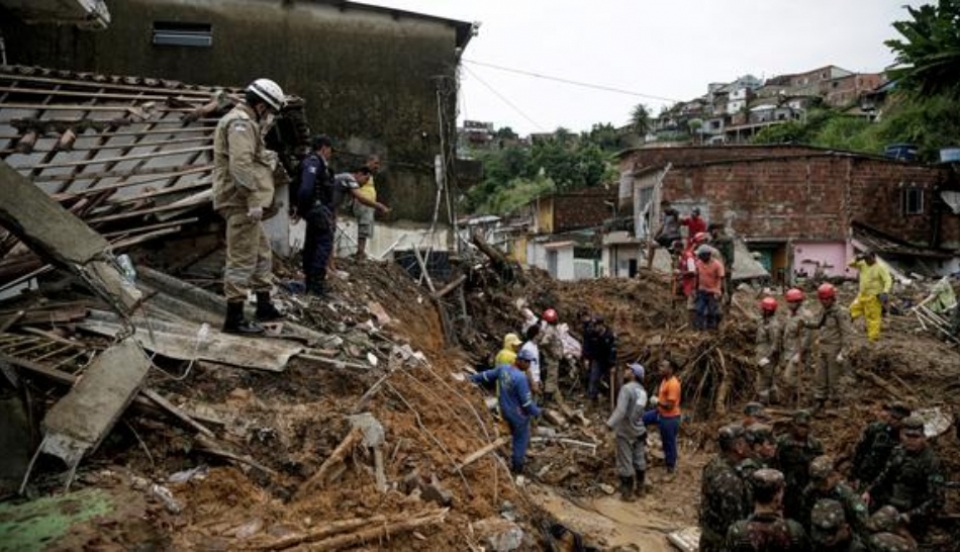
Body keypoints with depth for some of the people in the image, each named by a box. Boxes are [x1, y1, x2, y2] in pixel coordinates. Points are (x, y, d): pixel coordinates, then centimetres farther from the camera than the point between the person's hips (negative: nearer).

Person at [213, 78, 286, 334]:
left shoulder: (244, 123, 22)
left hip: (243, 203, 11)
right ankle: (234, 317, -3)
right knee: (242, 258, -8)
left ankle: (264, 306, 30)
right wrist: (254, 200, -26)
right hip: (242, 202, -11)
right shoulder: (241, 123, -12)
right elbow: (241, 164, -24)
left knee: (262, 254, 19)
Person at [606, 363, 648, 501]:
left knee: (625, 464, 4)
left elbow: (621, 411, -30)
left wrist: (609, 425, -27)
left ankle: (627, 493, 13)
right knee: (639, 460, 20)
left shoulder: (626, 388, -22)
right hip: (639, 431, 8)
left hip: (625, 432, -8)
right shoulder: (642, 390, 4)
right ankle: (640, 488, 33)